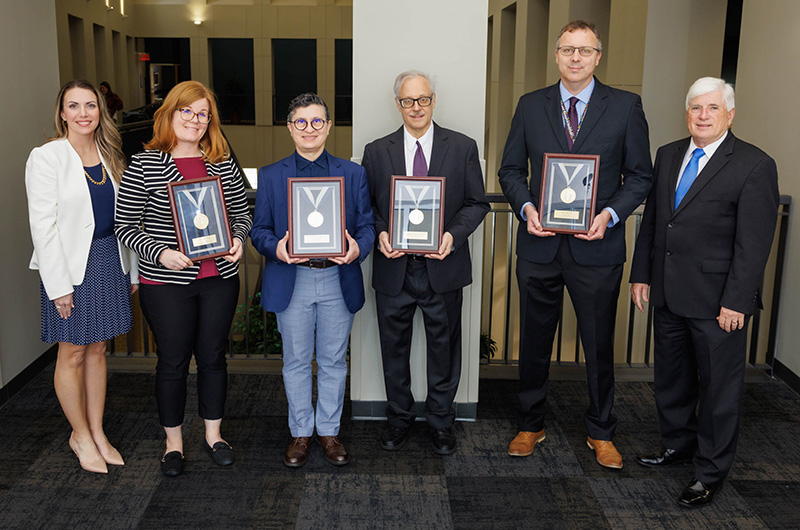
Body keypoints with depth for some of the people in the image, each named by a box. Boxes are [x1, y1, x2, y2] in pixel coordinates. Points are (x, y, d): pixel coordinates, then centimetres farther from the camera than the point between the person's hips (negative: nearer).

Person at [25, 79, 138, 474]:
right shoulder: (46, 157, -9)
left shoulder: (109, 156, 9)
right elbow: (43, 225, -13)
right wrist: (59, 285, -16)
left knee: (97, 350, 13)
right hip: (71, 265, -5)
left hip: (109, 261, 5)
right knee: (73, 353, 6)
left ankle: (97, 433, 25)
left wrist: (131, 270, 10)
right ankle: (80, 435, 23)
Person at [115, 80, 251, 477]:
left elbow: (242, 213, 14)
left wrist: (237, 239, -7)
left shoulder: (223, 163, 5)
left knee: (212, 356, 13)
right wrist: (160, 253, -19)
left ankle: (213, 435, 32)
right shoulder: (144, 164, -5)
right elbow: (125, 225, -5)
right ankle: (173, 442, 28)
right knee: (173, 362, 8)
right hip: (166, 283, -3)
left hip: (219, 279, 3)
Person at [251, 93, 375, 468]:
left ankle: (329, 431, 27)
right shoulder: (270, 176, 6)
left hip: (338, 281, 1)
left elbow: (367, 224, 4)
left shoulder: (352, 174, 7)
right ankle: (300, 433, 26)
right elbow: (259, 230, 4)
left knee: (333, 361, 11)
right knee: (296, 362, 10)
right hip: (292, 281, 0)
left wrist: (358, 247, -18)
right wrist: (276, 247, -19)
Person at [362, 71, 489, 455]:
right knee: (394, 348, 12)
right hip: (393, 268, 1)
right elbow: (366, 206, 7)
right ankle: (399, 417, 32)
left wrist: (453, 235, -15)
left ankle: (440, 420, 29)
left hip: (443, 266, -1)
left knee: (444, 348, 10)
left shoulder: (463, 147, 2)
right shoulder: (377, 151, 5)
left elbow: (476, 203, 2)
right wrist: (380, 233, -12)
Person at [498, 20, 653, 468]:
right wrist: (526, 208, -10)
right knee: (534, 343, 12)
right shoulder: (531, 105, 6)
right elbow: (511, 169, 9)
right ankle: (531, 426, 31)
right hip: (540, 245, 2)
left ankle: (601, 433, 29)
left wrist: (610, 214, -15)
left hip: (597, 247, -1)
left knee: (599, 345, 10)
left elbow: (641, 175, 2)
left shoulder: (626, 106, 1)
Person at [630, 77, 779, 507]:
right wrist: (641, 274, 9)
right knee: (671, 377, 19)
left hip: (717, 301, -6)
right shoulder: (668, 156, 9)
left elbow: (754, 243, -13)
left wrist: (736, 302, -16)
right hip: (668, 294, 6)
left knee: (719, 386, 6)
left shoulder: (755, 166, -10)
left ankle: (710, 471, 22)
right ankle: (678, 443, 40)